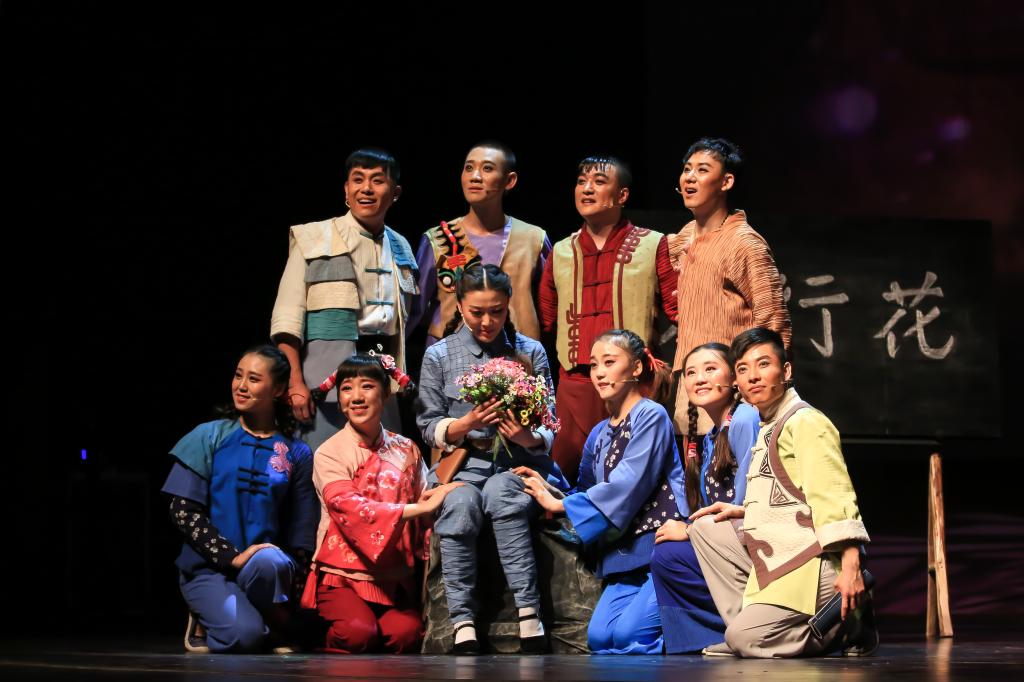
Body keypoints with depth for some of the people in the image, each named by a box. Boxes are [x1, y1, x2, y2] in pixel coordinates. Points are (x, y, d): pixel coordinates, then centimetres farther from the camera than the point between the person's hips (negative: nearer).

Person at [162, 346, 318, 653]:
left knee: (268, 563, -38)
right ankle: (208, 619, 4)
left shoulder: (296, 454, 9)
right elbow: (183, 511, -3)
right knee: (244, 636, -30)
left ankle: (279, 630, -9)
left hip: (265, 564, 1)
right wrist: (233, 556, -14)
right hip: (208, 567, 0)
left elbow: (301, 533, 6)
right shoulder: (209, 437, 5)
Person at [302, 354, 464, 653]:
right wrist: (419, 507, -23)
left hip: (394, 576, 3)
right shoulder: (329, 454, -5)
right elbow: (350, 508, -19)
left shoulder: (406, 450, 9)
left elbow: (425, 511, 7)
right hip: (343, 573, -3)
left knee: (406, 632, -25)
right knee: (359, 632, -30)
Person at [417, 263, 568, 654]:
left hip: (517, 463, 0)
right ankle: (462, 626, -36)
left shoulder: (530, 353, 10)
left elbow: (548, 426, 5)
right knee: (459, 505, -34)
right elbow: (430, 427, 6)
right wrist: (468, 423, -14)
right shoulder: (439, 356, 9)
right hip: (463, 464, 0)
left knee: (501, 494, -35)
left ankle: (529, 619, -40)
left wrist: (529, 438, -19)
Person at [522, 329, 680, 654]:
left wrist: (562, 505, -10)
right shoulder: (599, 435, 18)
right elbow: (587, 491, 20)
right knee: (600, 637, -13)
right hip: (626, 558, 7)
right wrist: (549, 489, -1)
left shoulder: (651, 417, -5)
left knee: (628, 632, -23)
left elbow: (627, 485, -16)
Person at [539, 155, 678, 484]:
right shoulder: (561, 252, 16)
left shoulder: (653, 245, 4)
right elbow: (544, 319, 21)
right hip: (574, 386, 3)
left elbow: (679, 309, 2)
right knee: (567, 478, 1)